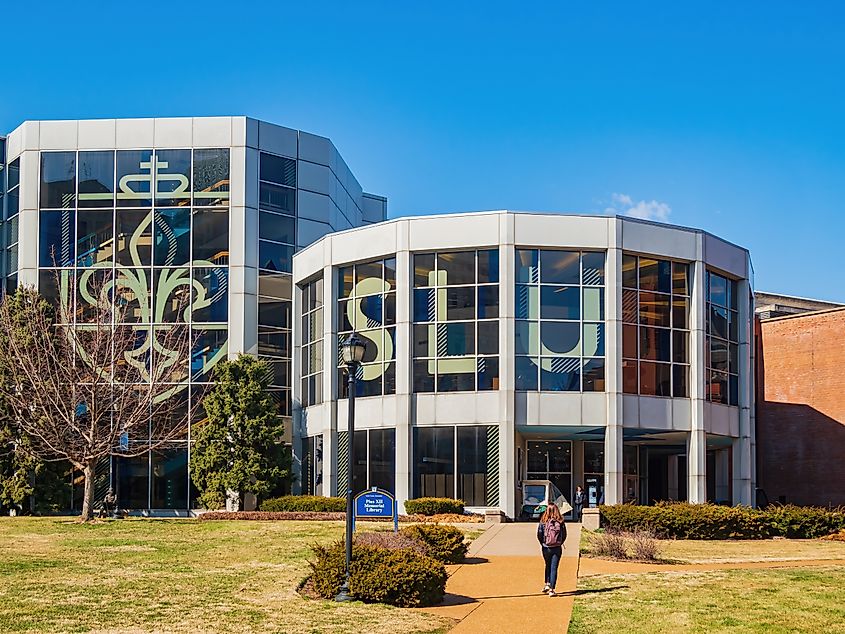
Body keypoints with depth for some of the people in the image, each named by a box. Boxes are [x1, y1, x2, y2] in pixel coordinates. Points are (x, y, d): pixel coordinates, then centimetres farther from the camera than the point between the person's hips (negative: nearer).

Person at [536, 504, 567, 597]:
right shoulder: (560, 522, -6)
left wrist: (543, 543, 8)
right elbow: (564, 535, -2)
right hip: (557, 548, -1)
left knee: (548, 566, 23)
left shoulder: (543, 522, -8)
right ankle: (551, 589, -1)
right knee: (554, 568, 3)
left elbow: (539, 534, -8)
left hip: (546, 548, 1)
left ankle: (547, 585, 21)